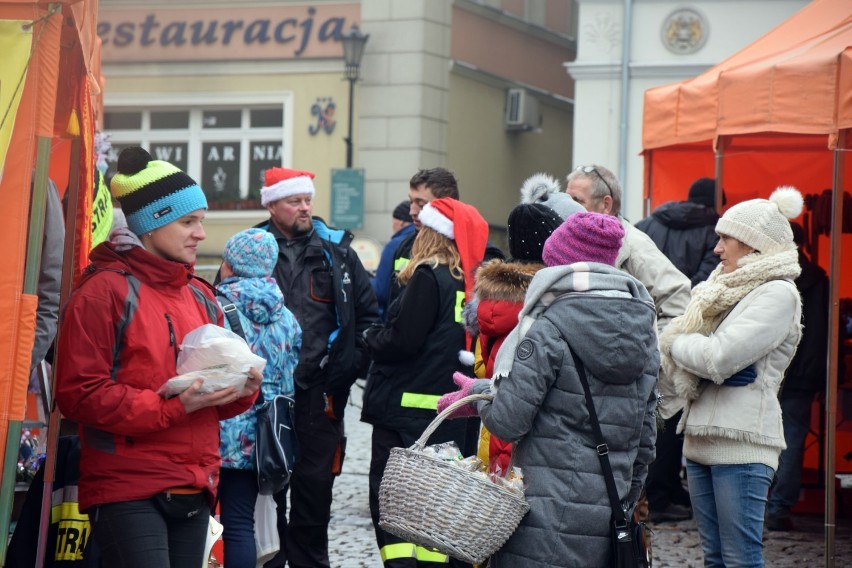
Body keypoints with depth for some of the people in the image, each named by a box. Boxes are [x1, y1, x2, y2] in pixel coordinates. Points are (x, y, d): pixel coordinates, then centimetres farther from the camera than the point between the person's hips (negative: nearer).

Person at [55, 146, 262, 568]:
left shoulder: (200, 297, 17)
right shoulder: (106, 291, -6)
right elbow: (80, 394, -13)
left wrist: (240, 391, -2)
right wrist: (172, 406, -19)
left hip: (194, 489, 7)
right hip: (127, 491, -7)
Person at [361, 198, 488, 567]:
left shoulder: (428, 277, -13)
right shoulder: (465, 284, 8)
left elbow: (402, 340, -19)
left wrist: (371, 338, 1)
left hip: (405, 409, -8)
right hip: (448, 414, 8)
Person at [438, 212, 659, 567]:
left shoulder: (550, 328, -9)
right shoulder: (644, 331, 11)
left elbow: (508, 421, -11)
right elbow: (645, 440, 15)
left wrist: (479, 392, 10)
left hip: (548, 521, -6)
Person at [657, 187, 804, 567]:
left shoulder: (778, 294, -10)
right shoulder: (730, 288, 17)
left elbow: (718, 357, -19)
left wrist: (676, 342, -2)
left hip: (741, 444, -9)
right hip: (700, 439, 9)